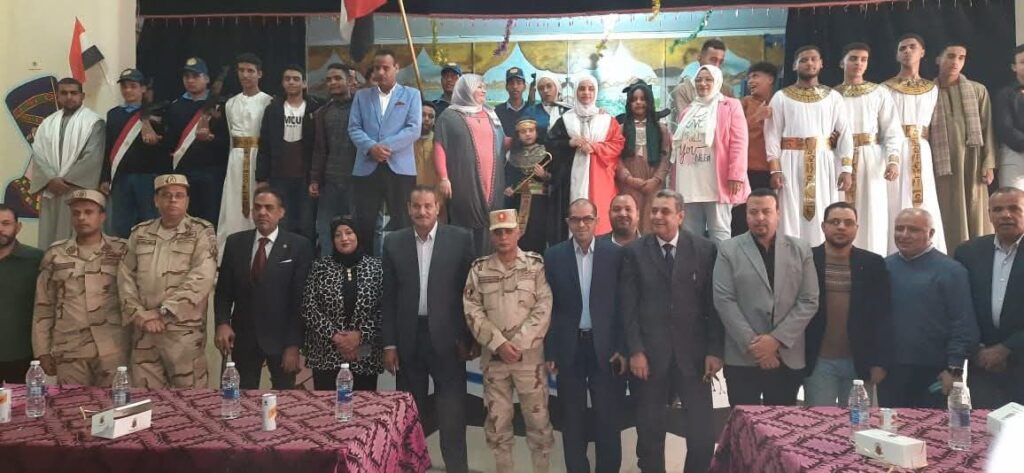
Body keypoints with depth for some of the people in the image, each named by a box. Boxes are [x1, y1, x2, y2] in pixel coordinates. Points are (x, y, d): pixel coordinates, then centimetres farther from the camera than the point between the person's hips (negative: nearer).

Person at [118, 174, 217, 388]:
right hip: (143, 330, 4)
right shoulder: (140, 233, 12)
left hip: (184, 330, -4)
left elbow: (201, 279, -13)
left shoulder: (201, 232, -2)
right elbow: (125, 277, 9)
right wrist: (138, 314, -5)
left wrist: (162, 312, -14)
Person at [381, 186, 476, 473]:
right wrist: (389, 344, 0)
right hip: (408, 339, 2)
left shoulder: (460, 239, -1)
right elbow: (388, 297, 4)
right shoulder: (394, 243, 4)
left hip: (447, 338, -2)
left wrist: (470, 337, -3)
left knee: (452, 413, 3)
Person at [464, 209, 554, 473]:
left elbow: (544, 308, -6)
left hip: (530, 355, -2)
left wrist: (518, 344, -13)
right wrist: (499, 344, -11)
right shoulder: (479, 269, 4)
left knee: (538, 418, 4)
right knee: (497, 420, 9)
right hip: (493, 357, 2)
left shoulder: (536, 264, -1)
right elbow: (472, 311, -1)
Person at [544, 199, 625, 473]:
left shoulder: (615, 254, -1)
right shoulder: (553, 256, 0)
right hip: (569, 348, 1)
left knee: (609, 418, 6)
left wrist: (623, 348, -5)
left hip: (606, 347, -1)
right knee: (572, 419, 11)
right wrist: (549, 352, -2)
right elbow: (548, 307, 1)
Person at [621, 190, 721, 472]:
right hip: (649, 353, 0)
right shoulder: (634, 251, 2)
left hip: (693, 352, 0)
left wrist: (715, 351, -4)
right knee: (650, 432, 11)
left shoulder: (704, 249, 2)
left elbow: (713, 304, 1)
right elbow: (628, 307, -2)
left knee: (703, 434, 1)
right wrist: (635, 351, -9)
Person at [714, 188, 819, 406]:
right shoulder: (728, 250, 1)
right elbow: (724, 301, -6)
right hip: (743, 358, -2)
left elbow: (809, 302, 1)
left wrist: (777, 339, -10)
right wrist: (753, 344, -12)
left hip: (788, 358, 2)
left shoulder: (800, 250, 6)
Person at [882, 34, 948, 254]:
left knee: (924, 206, -2)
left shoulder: (932, 89, 16)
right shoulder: (885, 88, 7)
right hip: (894, 151, -3)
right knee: (896, 205, -8)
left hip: (921, 154, 3)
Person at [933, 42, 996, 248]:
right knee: (949, 218, -1)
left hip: (972, 163, 1)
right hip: (942, 165, 0)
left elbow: (987, 128, 5)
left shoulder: (978, 90, 9)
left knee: (976, 217, 0)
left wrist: (989, 163, -3)